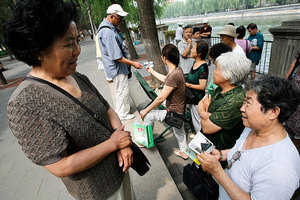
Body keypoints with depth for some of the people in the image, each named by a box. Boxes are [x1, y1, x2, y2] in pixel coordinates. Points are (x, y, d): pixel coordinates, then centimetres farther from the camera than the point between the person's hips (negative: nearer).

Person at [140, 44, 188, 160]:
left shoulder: (173, 75, -33)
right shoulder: (177, 69, -3)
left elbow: (161, 98, -29)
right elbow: (165, 79, 17)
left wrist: (146, 110, -16)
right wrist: (152, 71, 28)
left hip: (174, 112, -9)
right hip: (179, 109, 9)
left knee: (149, 115, 3)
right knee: (179, 132, 27)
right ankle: (183, 152, 49)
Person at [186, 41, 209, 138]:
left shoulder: (203, 67, -24)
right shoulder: (195, 62, 3)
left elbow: (202, 86, -24)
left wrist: (187, 85, -21)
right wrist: (184, 82, 4)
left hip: (198, 98, -9)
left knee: (198, 119, 8)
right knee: (194, 117, 25)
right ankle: (198, 134, 46)